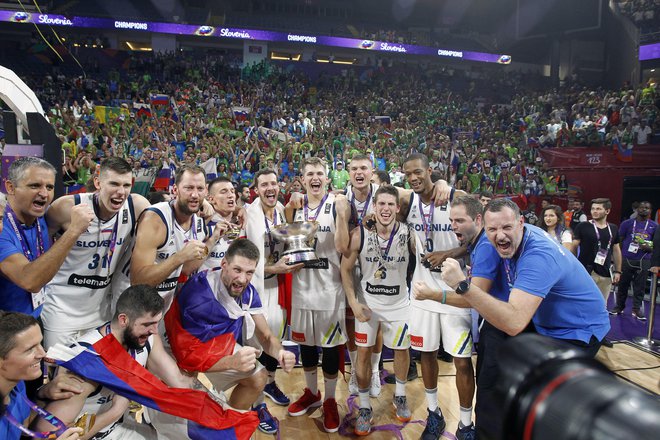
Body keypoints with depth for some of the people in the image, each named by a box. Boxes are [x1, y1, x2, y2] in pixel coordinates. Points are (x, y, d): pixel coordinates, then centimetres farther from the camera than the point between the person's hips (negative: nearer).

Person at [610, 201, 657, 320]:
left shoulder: (654, 226, 6)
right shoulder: (627, 223, 4)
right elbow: (619, 241, 6)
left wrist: (648, 248, -13)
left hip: (643, 261, 0)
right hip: (626, 259, 0)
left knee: (640, 286, 3)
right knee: (623, 284, 5)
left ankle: (637, 308, 13)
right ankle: (619, 306, 15)